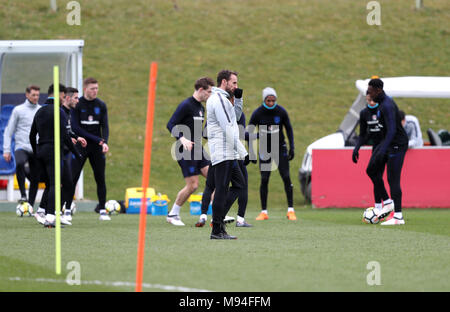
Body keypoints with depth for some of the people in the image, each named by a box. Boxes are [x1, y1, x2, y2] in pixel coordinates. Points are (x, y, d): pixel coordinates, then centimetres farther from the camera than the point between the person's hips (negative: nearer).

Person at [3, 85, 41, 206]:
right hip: (21, 147, -3)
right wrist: (6, 150, -1)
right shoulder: (18, 110, 4)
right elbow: (9, 131, 6)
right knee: (20, 163, -34)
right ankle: (23, 195, -27)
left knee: (35, 179, 1)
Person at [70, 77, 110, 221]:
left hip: (97, 148, 3)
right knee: (73, 177, -8)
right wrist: (97, 139, -15)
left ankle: (102, 209, 10)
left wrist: (105, 142, -17)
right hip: (80, 146, -3)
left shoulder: (101, 105, 7)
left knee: (100, 178, 3)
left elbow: (104, 126, 3)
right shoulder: (77, 105, -4)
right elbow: (75, 127, -10)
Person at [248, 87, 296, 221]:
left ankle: (290, 210, -3)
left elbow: (289, 129, 4)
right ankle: (264, 212, 2)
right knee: (264, 180, -5)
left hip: (280, 148, 0)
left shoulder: (281, 112, -8)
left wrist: (292, 147, 0)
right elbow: (249, 131, -5)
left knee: (286, 178, -8)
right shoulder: (257, 113, -11)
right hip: (264, 149, 0)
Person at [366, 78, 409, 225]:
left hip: (397, 144, -10)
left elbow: (392, 130, -31)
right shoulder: (383, 102, 10)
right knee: (371, 170, 7)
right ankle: (387, 202, 14)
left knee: (393, 180, -9)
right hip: (388, 141, 10)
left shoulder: (387, 106, -23)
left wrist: (382, 151, -37)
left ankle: (398, 216, -6)